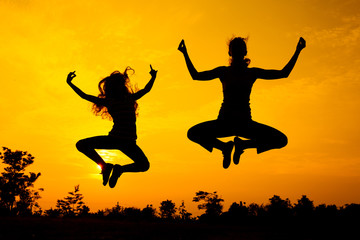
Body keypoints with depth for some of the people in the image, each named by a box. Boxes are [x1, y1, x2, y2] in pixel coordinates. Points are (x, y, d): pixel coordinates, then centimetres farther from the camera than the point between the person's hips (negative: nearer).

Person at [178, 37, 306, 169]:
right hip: (224, 122, 0)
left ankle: (241, 144, 6)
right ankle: (224, 147, 5)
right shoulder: (223, 72, 6)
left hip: (245, 123, 1)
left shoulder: (252, 72, 7)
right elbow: (196, 75, 9)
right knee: (193, 133, -25)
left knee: (281, 140, -17)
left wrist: (297, 52, 6)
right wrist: (185, 54, 4)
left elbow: (283, 73, 10)